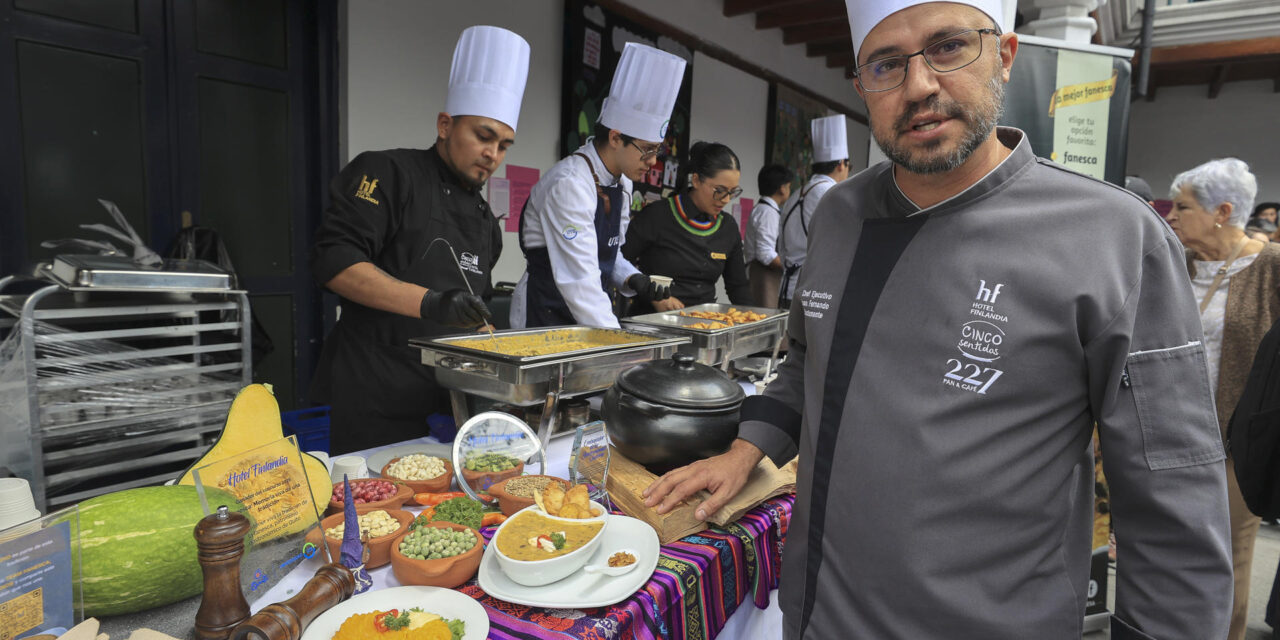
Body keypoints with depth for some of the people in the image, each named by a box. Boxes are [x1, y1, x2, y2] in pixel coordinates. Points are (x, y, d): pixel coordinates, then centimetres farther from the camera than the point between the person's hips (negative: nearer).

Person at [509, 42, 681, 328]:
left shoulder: (621, 182, 5)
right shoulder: (570, 184, -22)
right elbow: (579, 278, -26)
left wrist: (630, 280, -3)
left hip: (590, 316, 8)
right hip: (545, 315, -8)